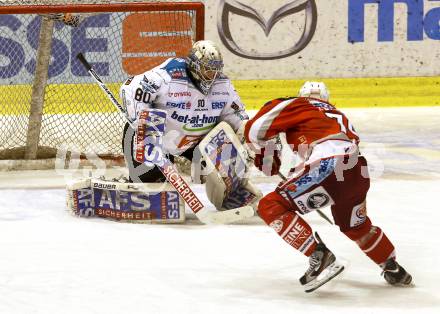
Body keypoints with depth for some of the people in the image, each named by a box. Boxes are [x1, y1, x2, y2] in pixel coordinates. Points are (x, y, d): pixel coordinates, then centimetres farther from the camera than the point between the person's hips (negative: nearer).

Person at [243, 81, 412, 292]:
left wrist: (265, 155, 28)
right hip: (358, 170, 7)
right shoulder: (337, 114, 35)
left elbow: (255, 130, 9)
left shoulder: (295, 105, 16)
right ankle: (394, 270, 41)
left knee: (272, 207, 0)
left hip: (327, 167, -7)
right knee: (355, 225, 34)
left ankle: (319, 256, -10)